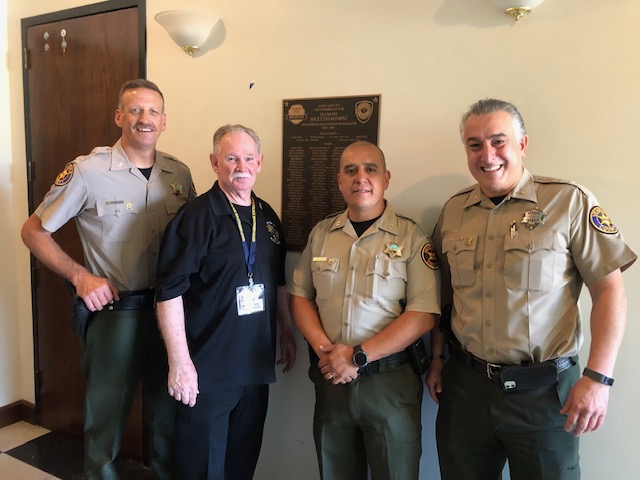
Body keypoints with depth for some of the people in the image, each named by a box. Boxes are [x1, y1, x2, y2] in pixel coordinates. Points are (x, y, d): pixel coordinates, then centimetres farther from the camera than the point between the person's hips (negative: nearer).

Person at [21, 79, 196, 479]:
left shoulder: (180, 174, 2)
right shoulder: (88, 171, -9)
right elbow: (33, 231, -1)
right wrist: (80, 275, -13)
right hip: (113, 308, -3)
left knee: (171, 411, 18)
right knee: (107, 412, 14)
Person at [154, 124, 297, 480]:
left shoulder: (268, 217, 7)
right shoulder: (197, 216, -13)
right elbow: (170, 292, -18)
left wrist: (288, 333, 15)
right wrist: (180, 362, -20)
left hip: (256, 365, 6)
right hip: (207, 370, -5)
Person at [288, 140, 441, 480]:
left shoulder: (411, 237, -7)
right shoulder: (321, 233, 6)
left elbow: (423, 314, -13)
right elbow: (299, 295, 7)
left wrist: (358, 356, -17)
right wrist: (324, 349, -9)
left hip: (389, 380, -3)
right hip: (330, 378, 4)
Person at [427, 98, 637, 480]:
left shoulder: (569, 202, -8)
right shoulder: (453, 211, 4)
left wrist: (598, 377, -13)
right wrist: (437, 358, 9)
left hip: (543, 389, -3)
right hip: (464, 384, 4)